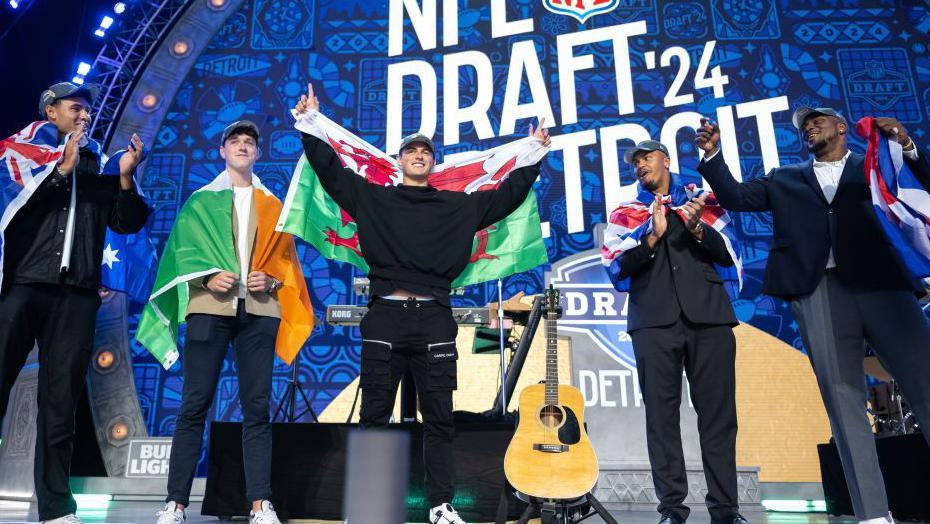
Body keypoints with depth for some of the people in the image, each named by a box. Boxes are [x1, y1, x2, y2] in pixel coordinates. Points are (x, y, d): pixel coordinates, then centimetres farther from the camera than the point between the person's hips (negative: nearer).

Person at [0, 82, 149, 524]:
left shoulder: (100, 164, 17)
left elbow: (127, 224, 10)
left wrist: (125, 177, -3)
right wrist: (62, 168, -5)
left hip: (76, 295, 2)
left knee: (60, 404, 2)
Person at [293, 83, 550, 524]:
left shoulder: (459, 205, 16)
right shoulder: (373, 198, 14)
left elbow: (507, 195, 17)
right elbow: (331, 171, 11)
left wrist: (534, 156, 13)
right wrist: (310, 126, 6)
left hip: (434, 318, 1)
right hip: (385, 316, 0)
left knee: (439, 417, 4)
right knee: (374, 415, 4)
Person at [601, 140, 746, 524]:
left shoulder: (701, 200, 17)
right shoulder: (625, 214, 15)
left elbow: (729, 257, 9)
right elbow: (616, 269, 2)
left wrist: (697, 228, -7)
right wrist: (653, 237, -10)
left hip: (708, 315, 0)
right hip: (654, 320, 0)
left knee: (718, 413, 0)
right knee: (661, 414, -1)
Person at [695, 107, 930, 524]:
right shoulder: (784, 179, 24)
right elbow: (735, 198, 18)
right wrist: (712, 154, 6)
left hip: (881, 284, -1)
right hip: (819, 292, 1)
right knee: (844, 403, -4)